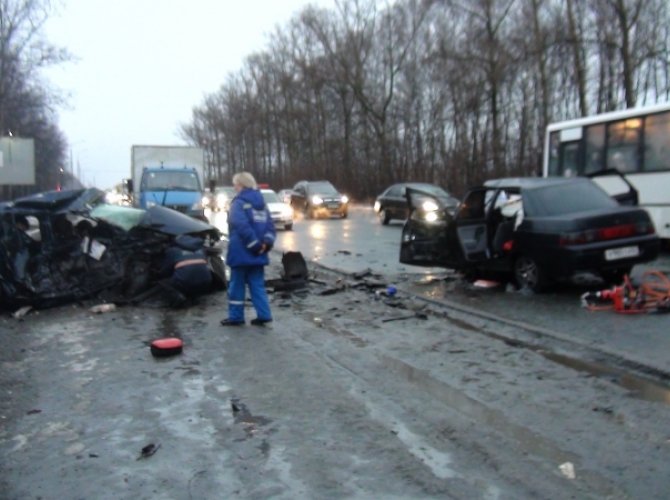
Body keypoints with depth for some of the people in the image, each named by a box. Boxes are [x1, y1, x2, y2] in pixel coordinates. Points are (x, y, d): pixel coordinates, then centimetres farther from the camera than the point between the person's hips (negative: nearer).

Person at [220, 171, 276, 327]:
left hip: (241, 252, -7)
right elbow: (270, 225, 9)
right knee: (257, 284, 11)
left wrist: (255, 245, -20)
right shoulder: (261, 202, 14)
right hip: (257, 254, 7)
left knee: (237, 284, 4)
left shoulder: (239, 202, -10)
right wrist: (266, 243, -2)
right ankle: (263, 314, 6)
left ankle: (236, 316, 11)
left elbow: (242, 226, -23)